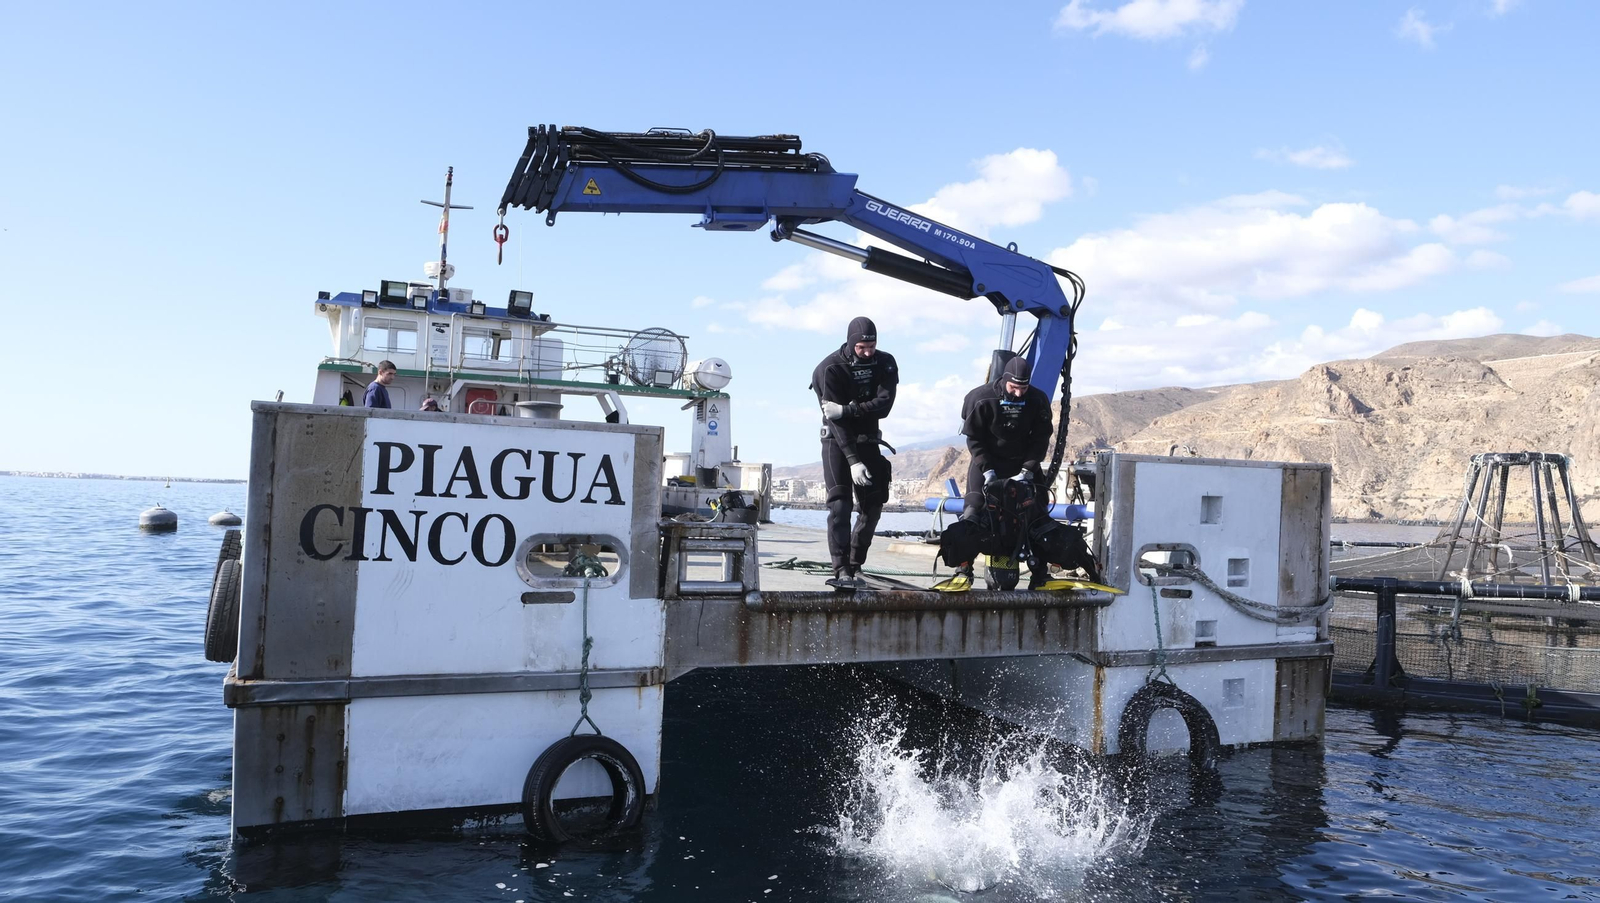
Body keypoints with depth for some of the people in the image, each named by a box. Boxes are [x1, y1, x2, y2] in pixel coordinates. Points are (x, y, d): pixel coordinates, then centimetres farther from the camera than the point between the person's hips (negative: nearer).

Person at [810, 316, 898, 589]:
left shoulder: (885, 363, -6)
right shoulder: (830, 369, -18)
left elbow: (883, 405, -21)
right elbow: (836, 421, -24)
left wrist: (847, 410, -34)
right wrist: (853, 461, -31)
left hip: (868, 440, 5)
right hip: (837, 441, -5)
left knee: (873, 504, 5)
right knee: (840, 503, -16)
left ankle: (854, 564, 16)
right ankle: (841, 570, -22)